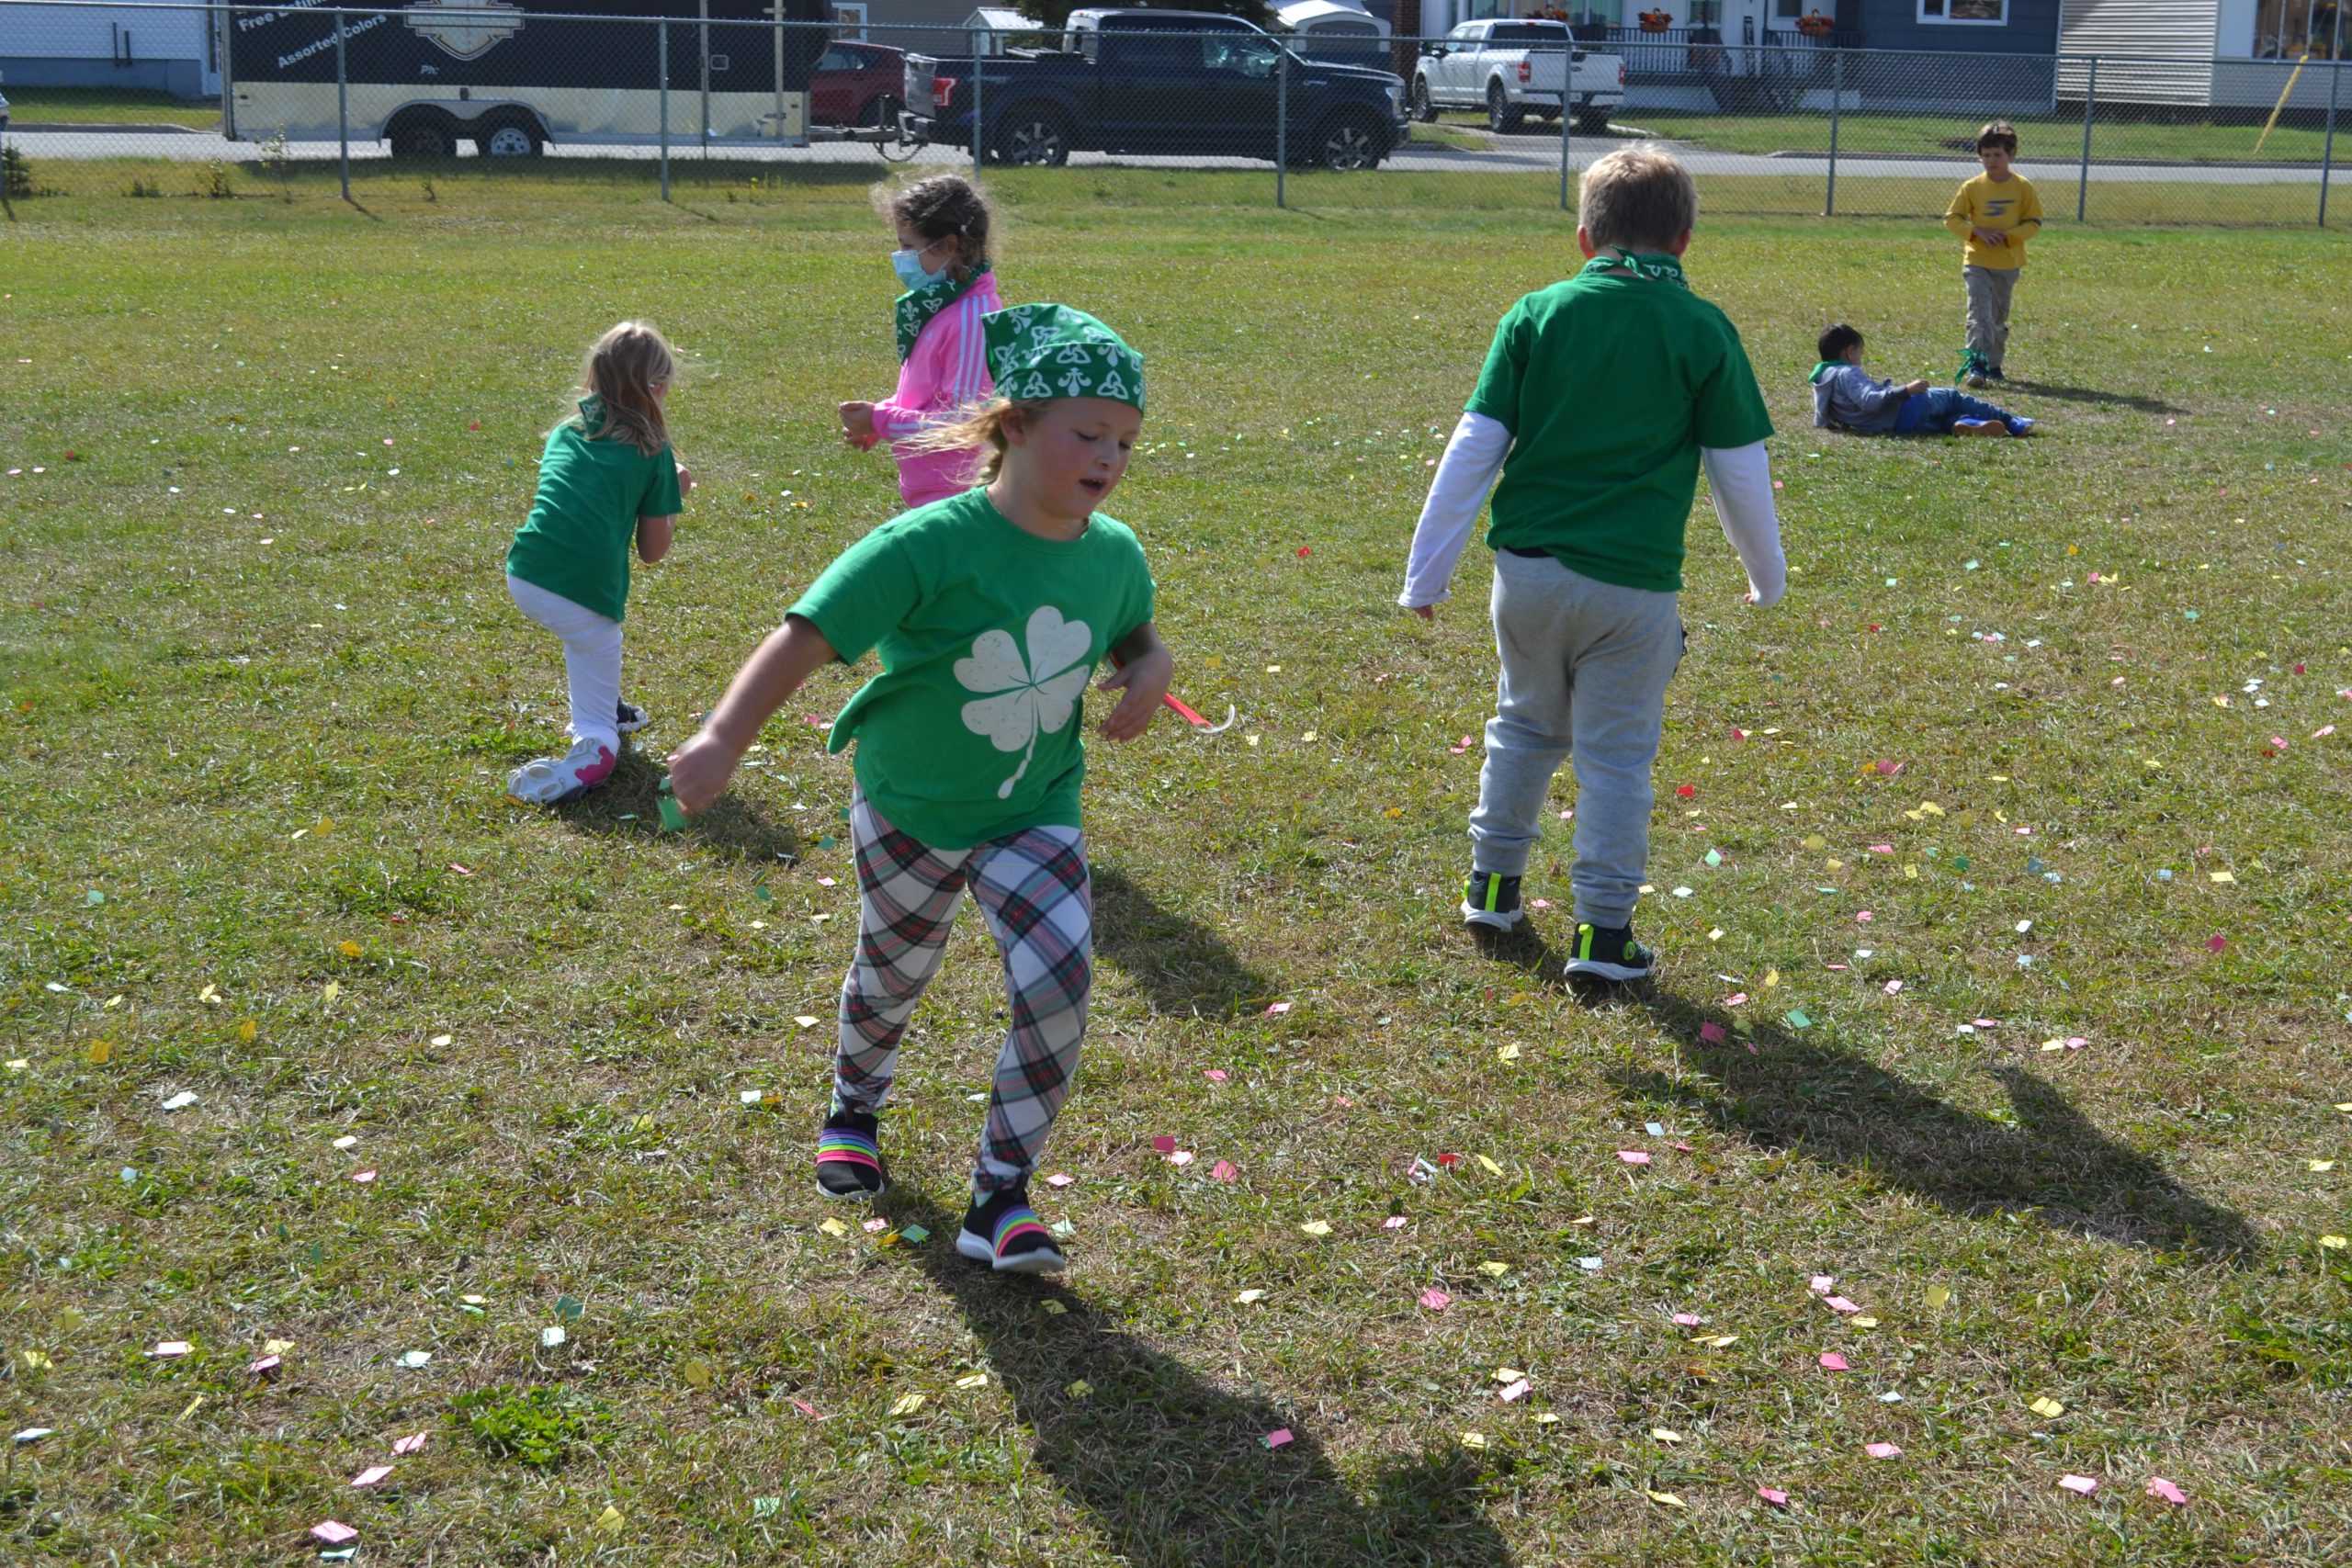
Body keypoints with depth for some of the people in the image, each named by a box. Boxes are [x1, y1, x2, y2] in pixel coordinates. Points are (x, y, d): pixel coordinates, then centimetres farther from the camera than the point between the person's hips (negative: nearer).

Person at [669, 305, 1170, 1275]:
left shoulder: (1114, 555, -11)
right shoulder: (930, 546, -28)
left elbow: (1137, 636, 12)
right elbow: (809, 635, -32)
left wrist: (1149, 674, -12)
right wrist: (723, 739, -43)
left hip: (1034, 814, 2)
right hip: (908, 808, -2)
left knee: (1059, 982, -16)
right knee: (894, 976, 19)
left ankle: (1000, 1202, 0)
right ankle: (854, 1110, 54)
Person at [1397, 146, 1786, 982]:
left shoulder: (1536, 314, 0)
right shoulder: (1704, 333, -3)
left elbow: (1474, 449, -1)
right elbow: (1740, 472, 1)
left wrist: (1426, 573, 4)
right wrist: (1768, 576, 17)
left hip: (1527, 568, 3)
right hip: (1633, 583, -2)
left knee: (1525, 725, 23)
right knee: (1616, 756, 8)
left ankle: (1492, 882, 32)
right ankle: (1603, 929, 10)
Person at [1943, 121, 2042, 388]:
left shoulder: (2023, 187, -3)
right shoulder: (1972, 187, -3)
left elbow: (2034, 223, 0)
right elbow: (1951, 218, 1)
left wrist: (2007, 236, -16)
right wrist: (1977, 232, -14)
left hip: (2009, 263, 1)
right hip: (1977, 262, -1)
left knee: (1999, 317, 12)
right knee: (1980, 314, -14)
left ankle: (1994, 364, 25)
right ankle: (1975, 364, -19)